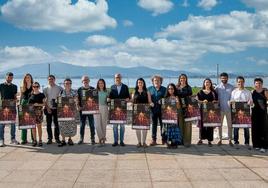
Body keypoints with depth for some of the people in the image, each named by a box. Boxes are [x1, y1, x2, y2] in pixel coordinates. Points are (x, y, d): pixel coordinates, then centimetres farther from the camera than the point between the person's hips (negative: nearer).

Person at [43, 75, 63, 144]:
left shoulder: (59, 88, 4)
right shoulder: (45, 89, 7)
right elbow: (45, 100, 4)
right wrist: (47, 108, -7)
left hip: (56, 109, -1)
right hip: (48, 109, 1)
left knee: (56, 124, 2)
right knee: (48, 124, 3)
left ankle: (57, 138, 10)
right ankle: (50, 138, 10)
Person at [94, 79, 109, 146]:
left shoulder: (106, 92, 6)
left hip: (104, 108, 0)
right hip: (97, 108, 0)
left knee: (104, 124, 3)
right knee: (97, 125, -9)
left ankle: (103, 139, 13)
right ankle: (102, 138, 0)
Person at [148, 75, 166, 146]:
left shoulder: (164, 89, 6)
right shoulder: (149, 89, 11)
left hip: (161, 110, -1)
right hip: (153, 109, 1)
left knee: (162, 124, 3)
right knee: (154, 124, 6)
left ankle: (164, 139, 11)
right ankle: (153, 140, 10)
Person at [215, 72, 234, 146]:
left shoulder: (231, 87, 4)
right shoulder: (217, 87, 4)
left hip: (229, 109, 0)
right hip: (220, 109, 0)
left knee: (229, 125, 3)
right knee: (220, 125, 6)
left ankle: (230, 140, 11)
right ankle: (220, 139, 15)